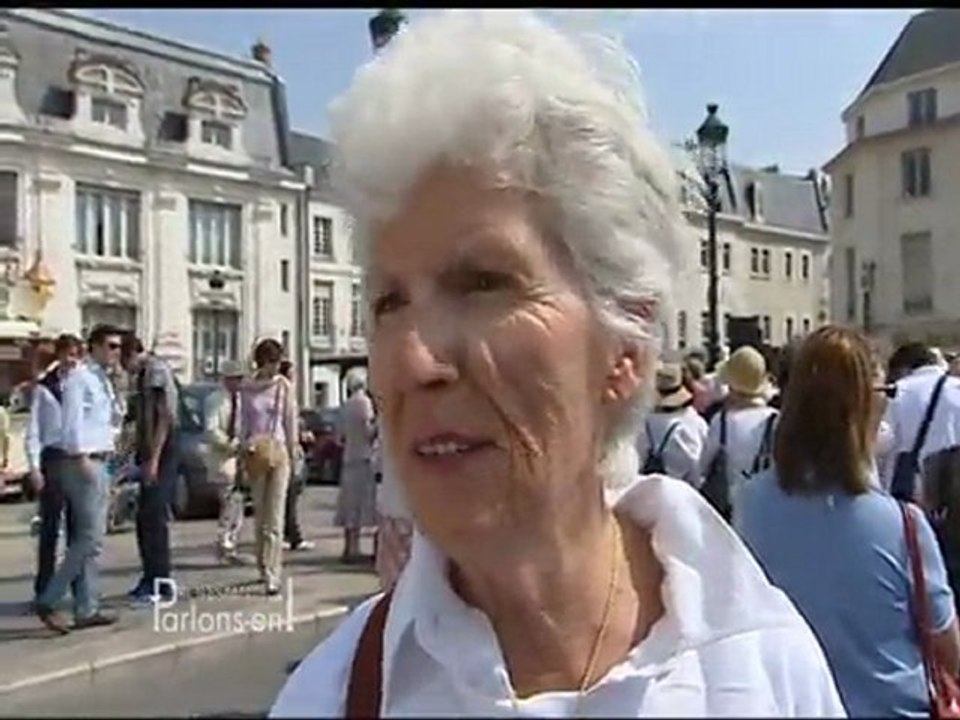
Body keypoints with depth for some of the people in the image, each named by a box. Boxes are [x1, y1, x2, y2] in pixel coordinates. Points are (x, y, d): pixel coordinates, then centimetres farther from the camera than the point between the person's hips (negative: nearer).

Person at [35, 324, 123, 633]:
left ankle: (87, 610, 13)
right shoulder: (79, 377, -10)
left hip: (98, 463, 9)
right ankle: (48, 602, -4)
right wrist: (82, 458, -23)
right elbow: (72, 420, -18)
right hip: (82, 463, -9)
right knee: (90, 538, -11)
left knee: (88, 538, 9)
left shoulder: (104, 381, 17)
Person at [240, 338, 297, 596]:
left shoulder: (284, 386, 1)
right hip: (255, 455, 3)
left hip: (278, 452, -2)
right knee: (259, 515, 10)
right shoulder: (247, 388, 6)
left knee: (274, 517, -8)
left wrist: (293, 453, 3)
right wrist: (243, 452, 7)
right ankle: (264, 568, 22)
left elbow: (291, 421, 4)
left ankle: (272, 575, -11)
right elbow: (244, 423, 12)